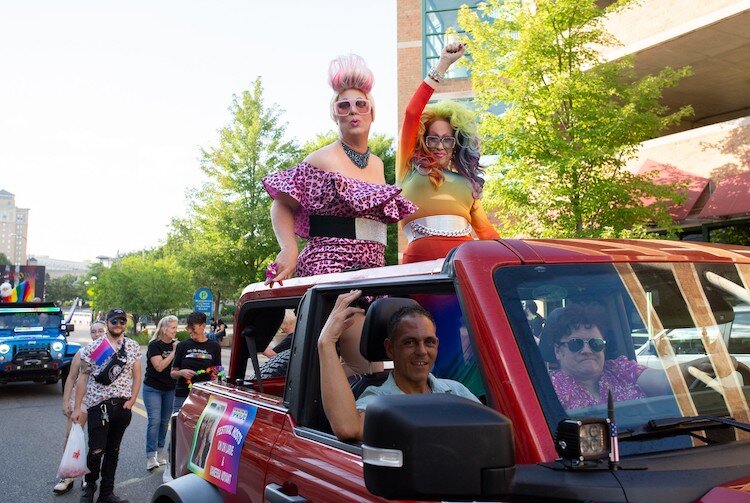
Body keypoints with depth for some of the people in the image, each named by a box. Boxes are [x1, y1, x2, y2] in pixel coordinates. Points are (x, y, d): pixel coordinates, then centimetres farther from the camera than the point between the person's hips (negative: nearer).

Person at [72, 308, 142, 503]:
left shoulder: (133, 347, 6)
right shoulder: (93, 347, -1)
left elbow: (136, 376, 8)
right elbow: (83, 377, 1)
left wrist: (131, 401, -2)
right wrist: (77, 407, -1)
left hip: (122, 405, 3)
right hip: (98, 404, -3)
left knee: (113, 450, 10)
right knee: (96, 450, -7)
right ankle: (90, 485, 21)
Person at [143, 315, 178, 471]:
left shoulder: (175, 344, 5)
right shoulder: (154, 345, -11)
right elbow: (159, 366, -21)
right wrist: (174, 352, -21)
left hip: (169, 389, 6)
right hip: (153, 389, -5)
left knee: (165, 421, 9)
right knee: (154, 421, -12)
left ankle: (160, 454, 20)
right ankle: (150, 458, -10)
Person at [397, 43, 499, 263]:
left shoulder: (467, 181, 25)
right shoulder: (411, 169, 15)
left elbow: (485, 230, 24)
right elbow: (412, 114, 8)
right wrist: (441, 67, 8)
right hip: (422, 259, -3)